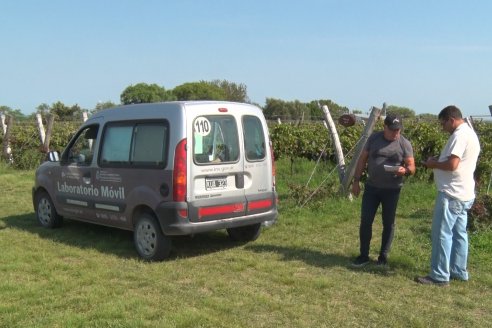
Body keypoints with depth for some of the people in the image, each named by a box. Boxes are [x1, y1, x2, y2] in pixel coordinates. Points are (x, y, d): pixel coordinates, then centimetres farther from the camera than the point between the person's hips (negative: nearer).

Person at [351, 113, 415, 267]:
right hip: (371, 187, 2)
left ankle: (383, 256, 21)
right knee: (365, 221, 3)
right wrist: (356, 181, 2)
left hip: (392, 190, -2)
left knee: (388, 223, 8)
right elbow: (362, 159, 6)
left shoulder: (405, 144, -6)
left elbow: (412, 167, -6)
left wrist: (405, 170, -31)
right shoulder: (374, 138, 0)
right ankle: (364, 255, 14)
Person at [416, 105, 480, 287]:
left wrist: (434, 164, -9)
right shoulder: (470, 134, 17)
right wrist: (439, 160, 10)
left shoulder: (460, 135, -17)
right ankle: (459, 271, 24)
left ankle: (440, 276, 0)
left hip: (452, 194, -11)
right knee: (459, 233, 15)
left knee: (442, 234, -5)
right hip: (463, 194, 11)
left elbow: (452, 164, -25)